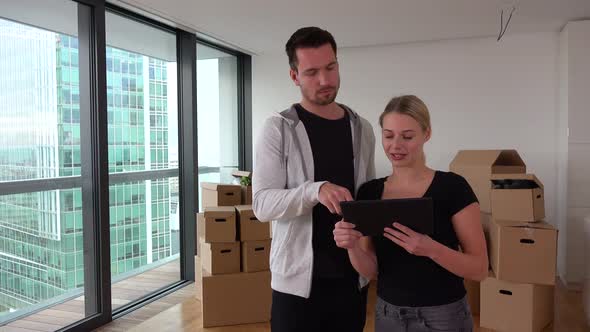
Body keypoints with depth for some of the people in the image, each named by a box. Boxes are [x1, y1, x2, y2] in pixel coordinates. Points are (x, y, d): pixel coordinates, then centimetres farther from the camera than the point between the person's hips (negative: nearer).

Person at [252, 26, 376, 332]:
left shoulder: (362, 129, 7)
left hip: (352, 275, 4)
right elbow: (262, 204, -14)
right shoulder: (278, 129, -7)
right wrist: (314, 190, -30)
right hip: (298, 278, -4)